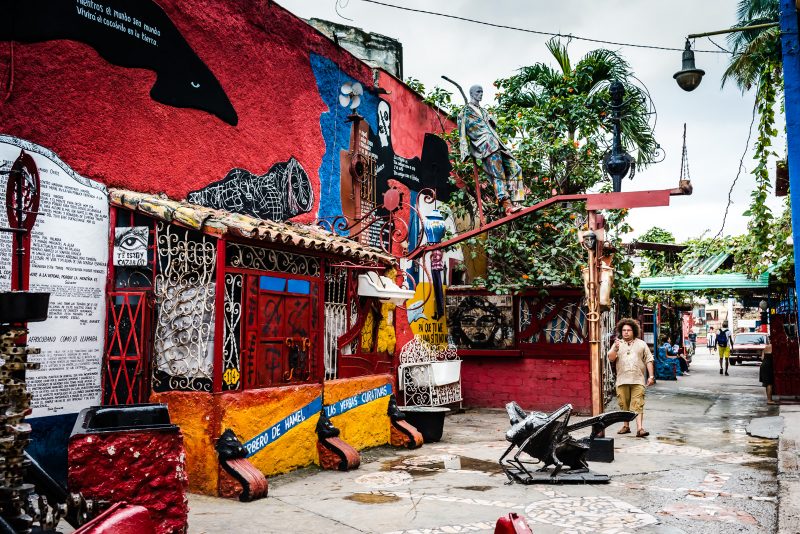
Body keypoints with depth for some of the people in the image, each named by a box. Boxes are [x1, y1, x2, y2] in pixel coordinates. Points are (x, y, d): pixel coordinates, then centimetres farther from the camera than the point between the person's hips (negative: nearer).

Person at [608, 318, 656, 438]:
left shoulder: (641, 344, 13)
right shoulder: (618, 344, 12)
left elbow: (648, 360, 11)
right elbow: (611, 358, 1)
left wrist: (651, 376, 2)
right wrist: (615, 349, -18)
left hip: (638, 380, -1)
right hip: (622, 380, 1)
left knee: (638, 405, -10)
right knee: (624, 404, 6)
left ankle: (640, 428, -15)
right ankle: (626, 426, 19)